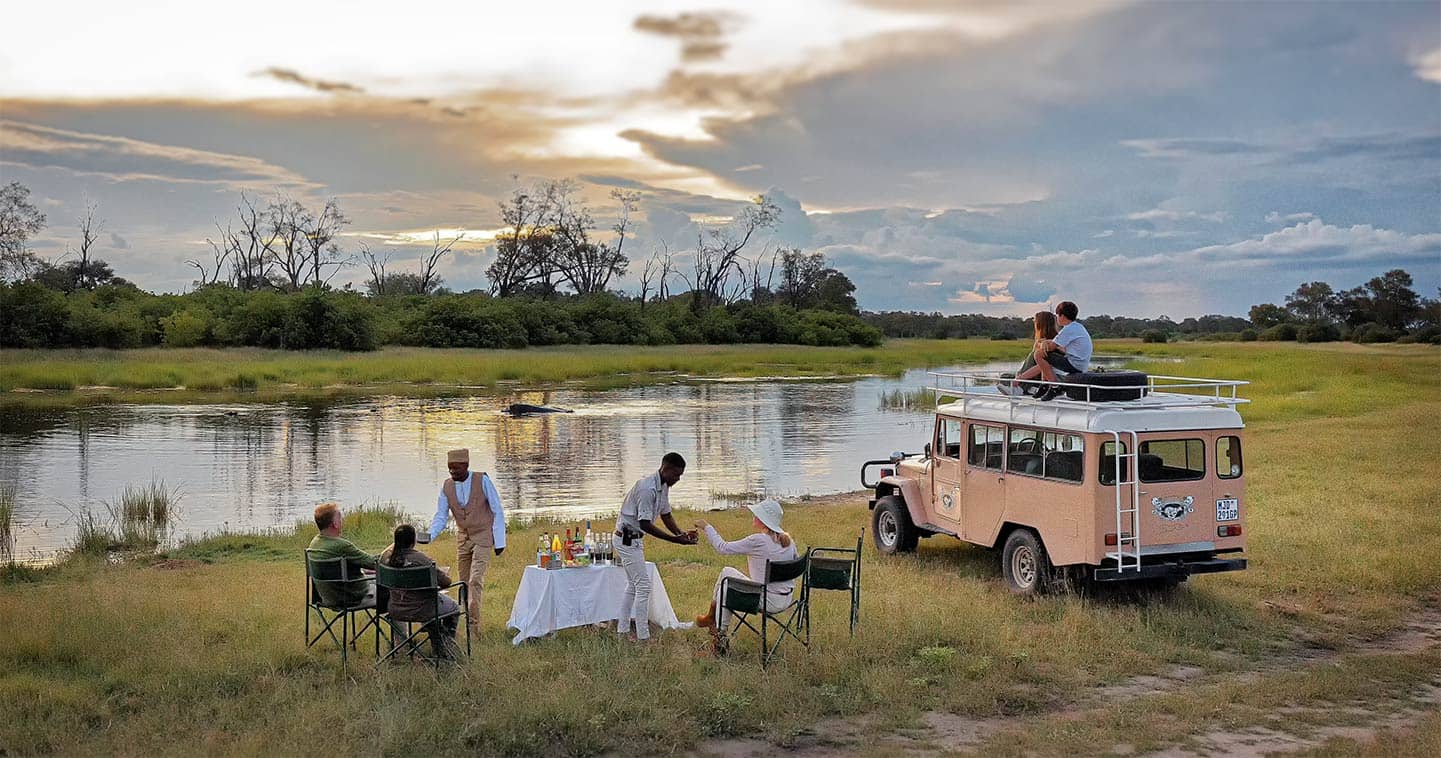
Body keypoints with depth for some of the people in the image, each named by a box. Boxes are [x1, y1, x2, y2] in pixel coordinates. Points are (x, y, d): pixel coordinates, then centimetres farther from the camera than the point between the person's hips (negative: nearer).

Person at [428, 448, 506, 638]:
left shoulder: (482, 481, -14)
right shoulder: (446, 486, -2)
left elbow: (497, 511, -9)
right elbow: (441, 516, 2)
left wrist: (500, 542, -9)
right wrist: (430, 535, -18)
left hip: (483, 537, -5)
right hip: (463, 538, 5)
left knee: (475, 581, -17)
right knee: (464, 584, 7)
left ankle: (474, 627, -17)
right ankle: (470, 623, 17)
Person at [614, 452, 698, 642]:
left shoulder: (664, 487, 4)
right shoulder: (647, 488, -26)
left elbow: (666, 515, 12)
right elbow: (645, 524, -27)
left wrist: (681, 534, -5)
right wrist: (674, 539, -28)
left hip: (634, 539, 10)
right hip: (627, 539, -10)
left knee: (633, 585, 16)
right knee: (643, 585, -9)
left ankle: (622, 630, 23)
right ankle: (643, 637, -4)